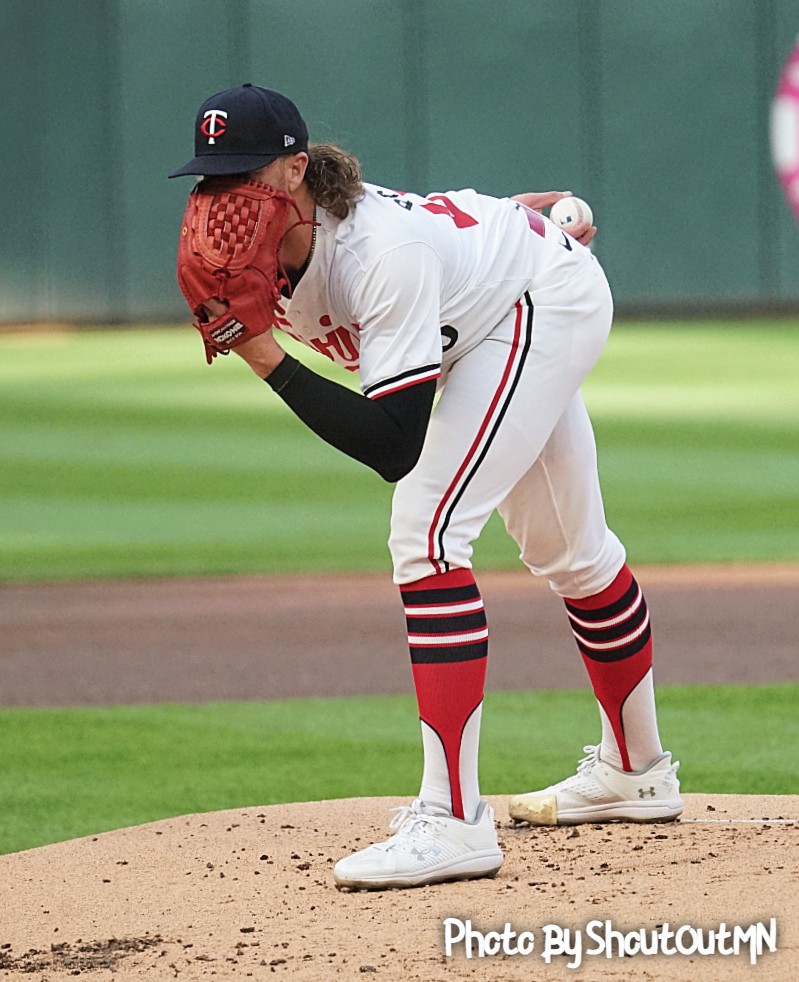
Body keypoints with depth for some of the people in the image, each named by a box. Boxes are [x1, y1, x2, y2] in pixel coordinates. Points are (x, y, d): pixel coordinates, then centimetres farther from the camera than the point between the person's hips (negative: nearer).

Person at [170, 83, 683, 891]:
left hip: (549, 301, -9)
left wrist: (268, 361, -48)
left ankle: (453, 820, -28)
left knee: (427, 531, -24)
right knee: (561, 546, 23)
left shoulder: (383, 254, -41)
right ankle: (634, 770, 43)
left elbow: (393, 447, -44)